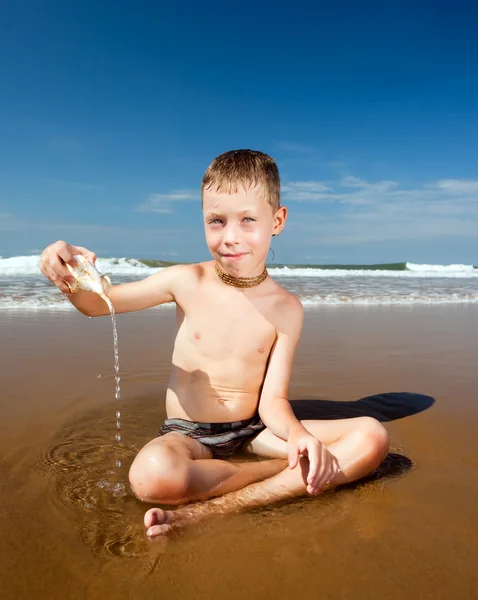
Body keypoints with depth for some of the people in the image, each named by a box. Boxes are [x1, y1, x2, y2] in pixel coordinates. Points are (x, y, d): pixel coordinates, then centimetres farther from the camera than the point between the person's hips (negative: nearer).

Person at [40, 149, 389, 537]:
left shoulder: (286, 308, -6)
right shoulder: (187, 281, -6)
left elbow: (273, 401, -7)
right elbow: (96, 304, 4)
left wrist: (298, 436, -30)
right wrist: (72, 277, -19)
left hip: (255, 430, 2)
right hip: (187, 433, -1)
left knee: (372, 437, -20)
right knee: (152, 475, -39)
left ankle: (213, 509, -28)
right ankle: (295, 471, -16)